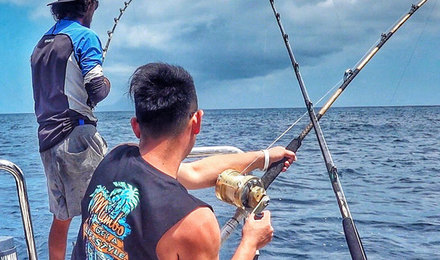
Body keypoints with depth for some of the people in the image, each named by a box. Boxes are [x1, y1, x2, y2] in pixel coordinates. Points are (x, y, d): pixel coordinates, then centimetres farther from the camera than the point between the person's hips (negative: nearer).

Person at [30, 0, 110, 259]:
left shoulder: (42, 44, 19)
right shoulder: (85, 36, -5)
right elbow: (97, 91, -14)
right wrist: (106, 85, 6)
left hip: (47, 140, 8)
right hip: (77, 134, -8)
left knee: (61, 217, 14)